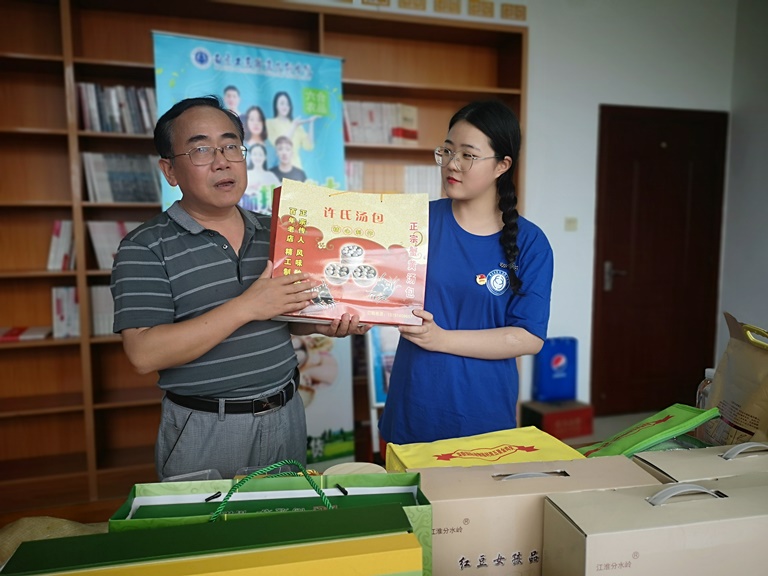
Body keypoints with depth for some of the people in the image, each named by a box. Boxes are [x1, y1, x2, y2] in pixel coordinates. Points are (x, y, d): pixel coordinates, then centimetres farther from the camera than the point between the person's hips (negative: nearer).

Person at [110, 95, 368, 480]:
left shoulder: (274, 232, 5)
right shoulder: (145, 248, -10)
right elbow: (144, 355, -20)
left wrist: (321, 325, -6)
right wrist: (246, 306, -25)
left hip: (285, 416, 5)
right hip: (204, 430, -4)